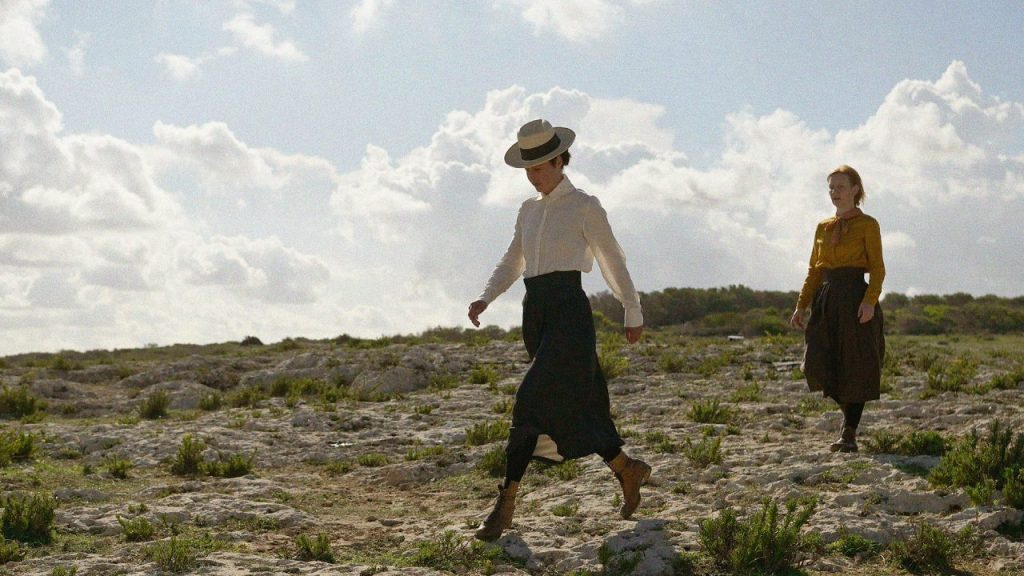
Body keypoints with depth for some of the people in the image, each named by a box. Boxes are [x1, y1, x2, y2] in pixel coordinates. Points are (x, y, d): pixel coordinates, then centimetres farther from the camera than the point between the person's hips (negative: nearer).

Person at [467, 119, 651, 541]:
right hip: (536, 310, 7)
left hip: (568, 308, -7)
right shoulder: (529, 210, 17)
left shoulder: (584, 206, -2)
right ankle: (627, 470, 27)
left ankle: (506, 504, -13)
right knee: (572, 403, 10)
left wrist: (633, 313, 7)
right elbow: (512, 262, 21)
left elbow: (612, 260, 3)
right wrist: (485, 299, 4)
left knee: (532, 400, -16)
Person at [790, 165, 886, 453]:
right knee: (818, 364, -4)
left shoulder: (867, 225, 0)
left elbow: (877, 268, -5)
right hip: (826, 299, 5)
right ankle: (849, 415, 20)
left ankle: (849, 434, 1)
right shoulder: (823, 227, 15)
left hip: (855, 297, -5)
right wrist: (801, 305, 9)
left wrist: (870, 300, -21)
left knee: (855, 365, -4)